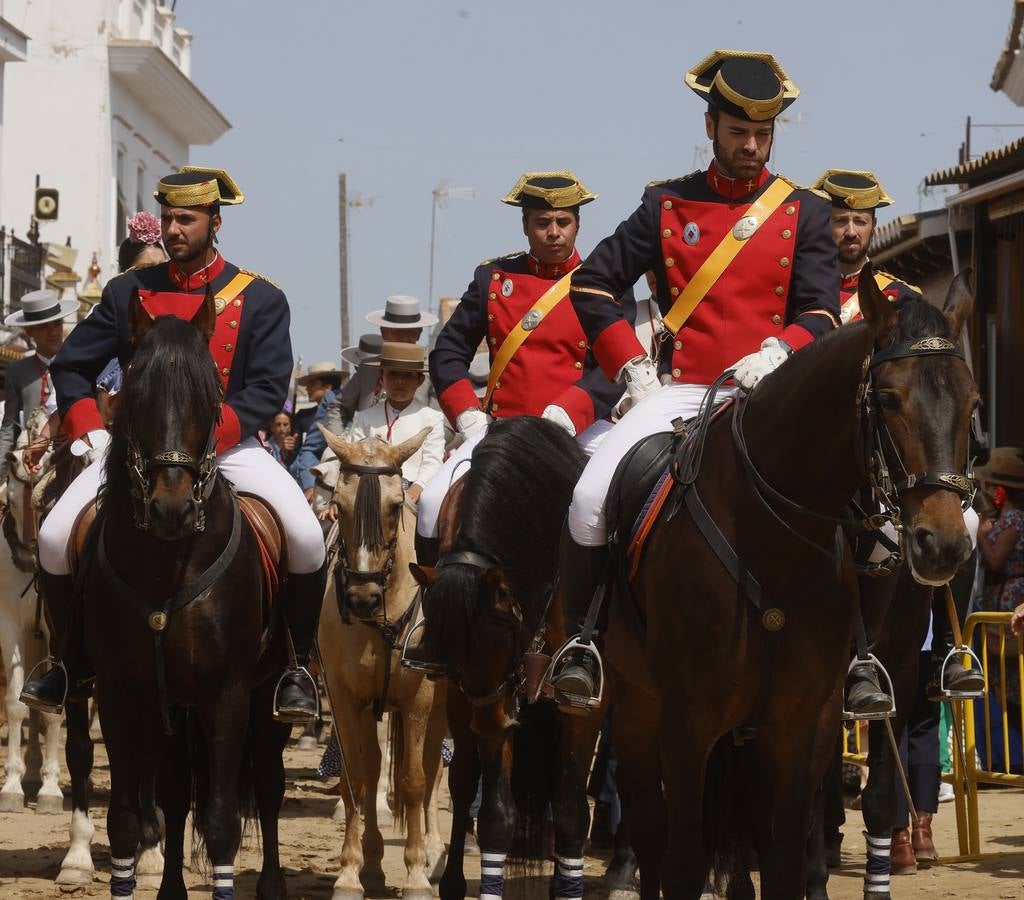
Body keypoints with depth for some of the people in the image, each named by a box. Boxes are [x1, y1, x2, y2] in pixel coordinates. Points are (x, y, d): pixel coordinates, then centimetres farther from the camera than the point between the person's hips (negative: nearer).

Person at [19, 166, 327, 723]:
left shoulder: (259, 300, 0)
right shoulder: (128, 293, 7)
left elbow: (268, 390, -7)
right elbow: (71, 367, 12)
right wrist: (90, 431, -5)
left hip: (228, 444, -2)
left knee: (305, 536, -27)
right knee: (54, 539, -17)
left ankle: (296, 667, -5)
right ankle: (77, 660, 9)